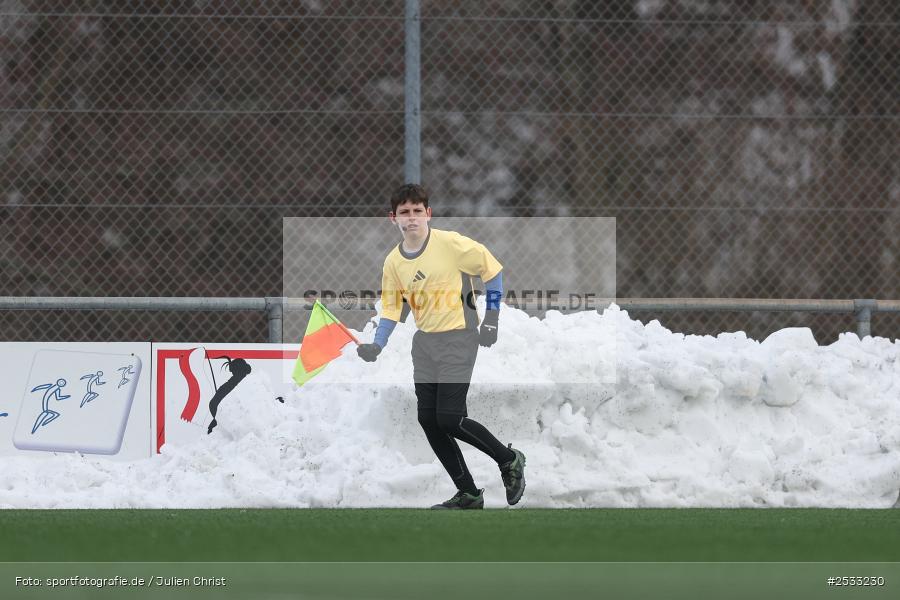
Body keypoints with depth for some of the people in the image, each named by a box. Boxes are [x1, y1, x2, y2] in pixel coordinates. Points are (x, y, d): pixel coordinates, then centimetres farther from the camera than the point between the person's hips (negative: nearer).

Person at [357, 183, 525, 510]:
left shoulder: (450, 244, -14)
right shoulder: (393, 262, 3)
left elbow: (492, 268, -5)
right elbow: (391, 309, 10)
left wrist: (491, 318, -6)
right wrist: (376, 346, -5)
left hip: (458, 337, -6)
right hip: (425, 342, 6)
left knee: (449, 419, -14)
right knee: (428, 421, 1)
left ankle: (509, 460, 9)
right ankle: (468, 495, 12)